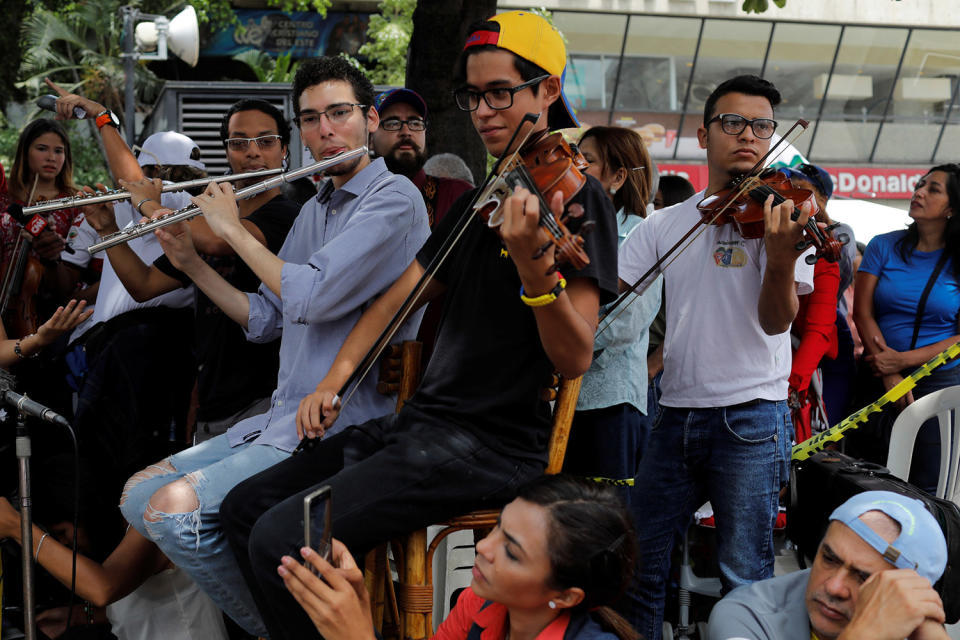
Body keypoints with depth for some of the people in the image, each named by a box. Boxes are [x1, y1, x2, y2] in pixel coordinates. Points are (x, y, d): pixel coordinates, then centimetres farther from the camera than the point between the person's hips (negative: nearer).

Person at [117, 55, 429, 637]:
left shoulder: (395, 198, -11)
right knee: (141, 493, 3)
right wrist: (191, 262, 9)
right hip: (286, 414, 9)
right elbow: (265, 319, 20)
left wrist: (233, 228, -8)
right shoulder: (314, 210, 18)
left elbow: (311, 296, -22)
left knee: (176, 506, -23)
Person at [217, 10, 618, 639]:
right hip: (425, 420, 9)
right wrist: (334, 380, 1)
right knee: (245, 505, 8)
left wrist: (534, 267, -36)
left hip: (494, 445, -8)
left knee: (281, 540, -20)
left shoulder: (577, 197, -9)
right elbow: (399, 296, 16)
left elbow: (575, 359, -18)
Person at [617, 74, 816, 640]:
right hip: (677, 416, 4)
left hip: (750, 418, -4)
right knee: (639, 565, 11)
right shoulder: (667, 223, 10)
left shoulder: (782, 214, -2)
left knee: (746, 580, -1)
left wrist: (781, 257, -33)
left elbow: (776, 321, -13)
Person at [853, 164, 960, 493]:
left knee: (928, 486, -2)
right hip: (882, 378, 1)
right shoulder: (884, 246, 3)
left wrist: (905, 359, -15)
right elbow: (862, 313, -2)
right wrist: (890, 376, -10)